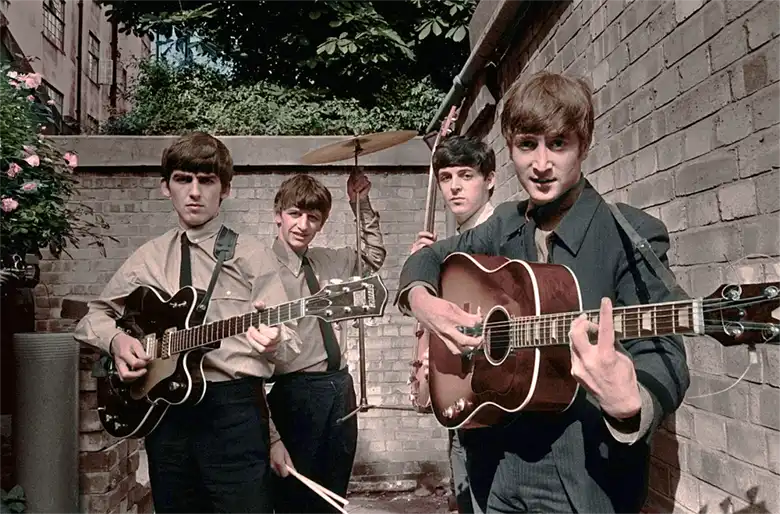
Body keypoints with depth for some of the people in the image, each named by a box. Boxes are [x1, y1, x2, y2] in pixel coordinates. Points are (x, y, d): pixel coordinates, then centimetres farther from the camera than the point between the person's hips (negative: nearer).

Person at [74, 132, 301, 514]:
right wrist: (115, 339, -2)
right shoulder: (148, 258, 12)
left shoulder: (250, 254, 1)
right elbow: (92, 317, 20)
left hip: (233, 406, -3)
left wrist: (273, 340, -29)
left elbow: (288, 339, -5)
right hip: (163, 405, 4)